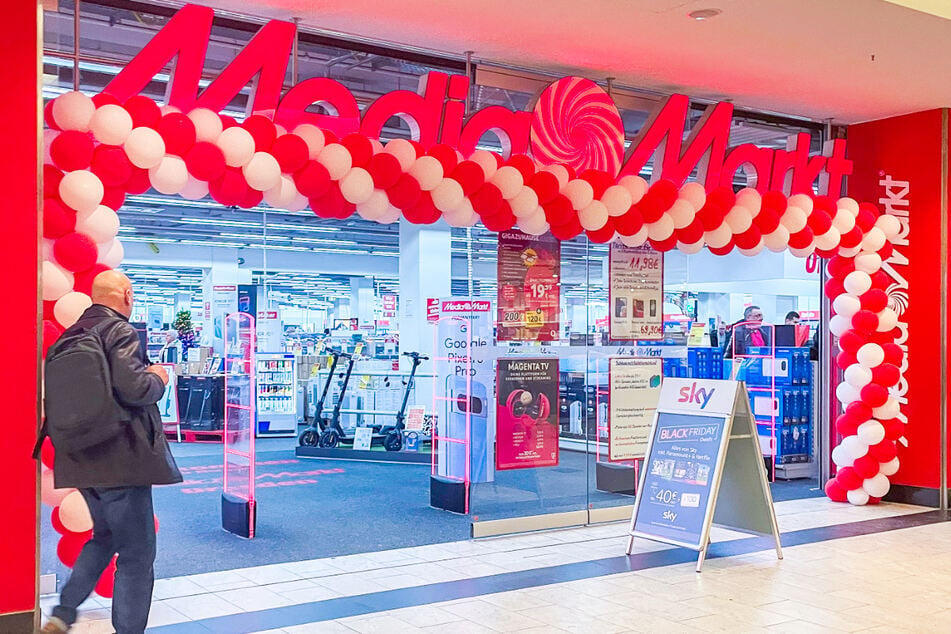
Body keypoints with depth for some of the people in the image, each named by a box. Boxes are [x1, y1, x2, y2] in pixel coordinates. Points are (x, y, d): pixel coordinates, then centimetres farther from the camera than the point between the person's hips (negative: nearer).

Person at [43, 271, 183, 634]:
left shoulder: (69, 337, 11)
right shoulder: (121, 332, -13)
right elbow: (132, 388, -26)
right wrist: (158, 378, -5)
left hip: (82, 460, 8)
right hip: (121, 458, -8)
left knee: (104, 536, 26)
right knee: (137, 553, 2)